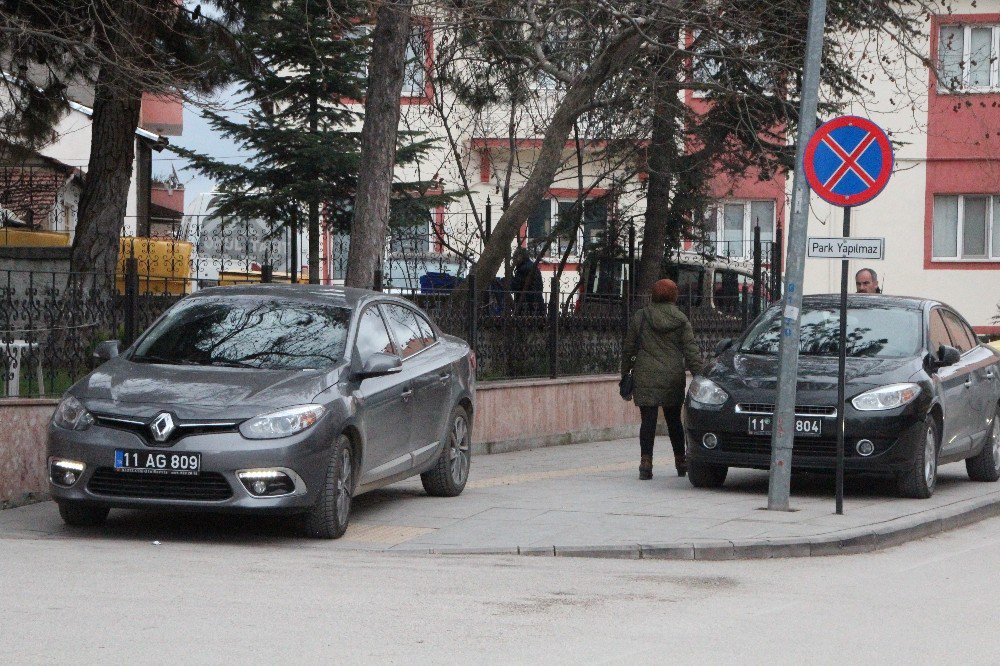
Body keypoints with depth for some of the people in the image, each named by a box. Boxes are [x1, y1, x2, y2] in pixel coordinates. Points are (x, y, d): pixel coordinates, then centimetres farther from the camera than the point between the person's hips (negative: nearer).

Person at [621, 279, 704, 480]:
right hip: (673, 378, 1)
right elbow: (691, 351, -1)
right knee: (674, 420, 14)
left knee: (648, 420, -4)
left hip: (645, 378, -1)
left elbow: (628, 348, 5)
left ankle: (646, 463, -15)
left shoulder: (640, 317, 2)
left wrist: (625, 373, 13)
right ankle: (681, 462, 22)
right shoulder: (681, 320, 3)